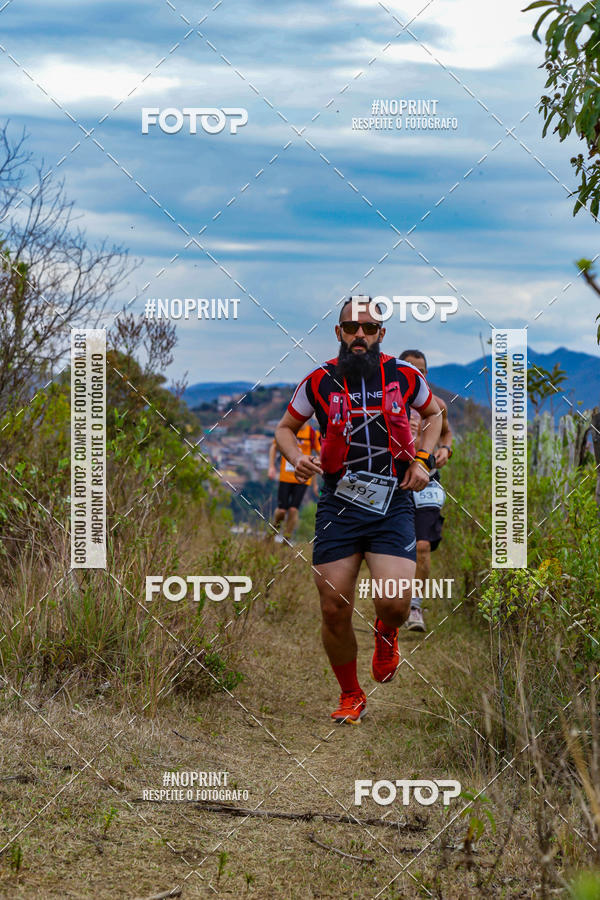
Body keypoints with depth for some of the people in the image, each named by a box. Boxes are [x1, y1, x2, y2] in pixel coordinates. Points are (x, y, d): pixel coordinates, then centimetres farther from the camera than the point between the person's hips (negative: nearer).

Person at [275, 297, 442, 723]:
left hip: (393, 503, 0)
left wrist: (423, 461, 6)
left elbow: (433, 413, 20)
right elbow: (285, 427, 14)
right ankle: (351, 696, 22)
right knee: (335, 611, -2)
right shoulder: (320, 381, -1)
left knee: (394, 602, -17)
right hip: (339, 502, 1)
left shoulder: (405, 376, 0)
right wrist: (297, 458, -7)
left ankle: (387, 633, 23)